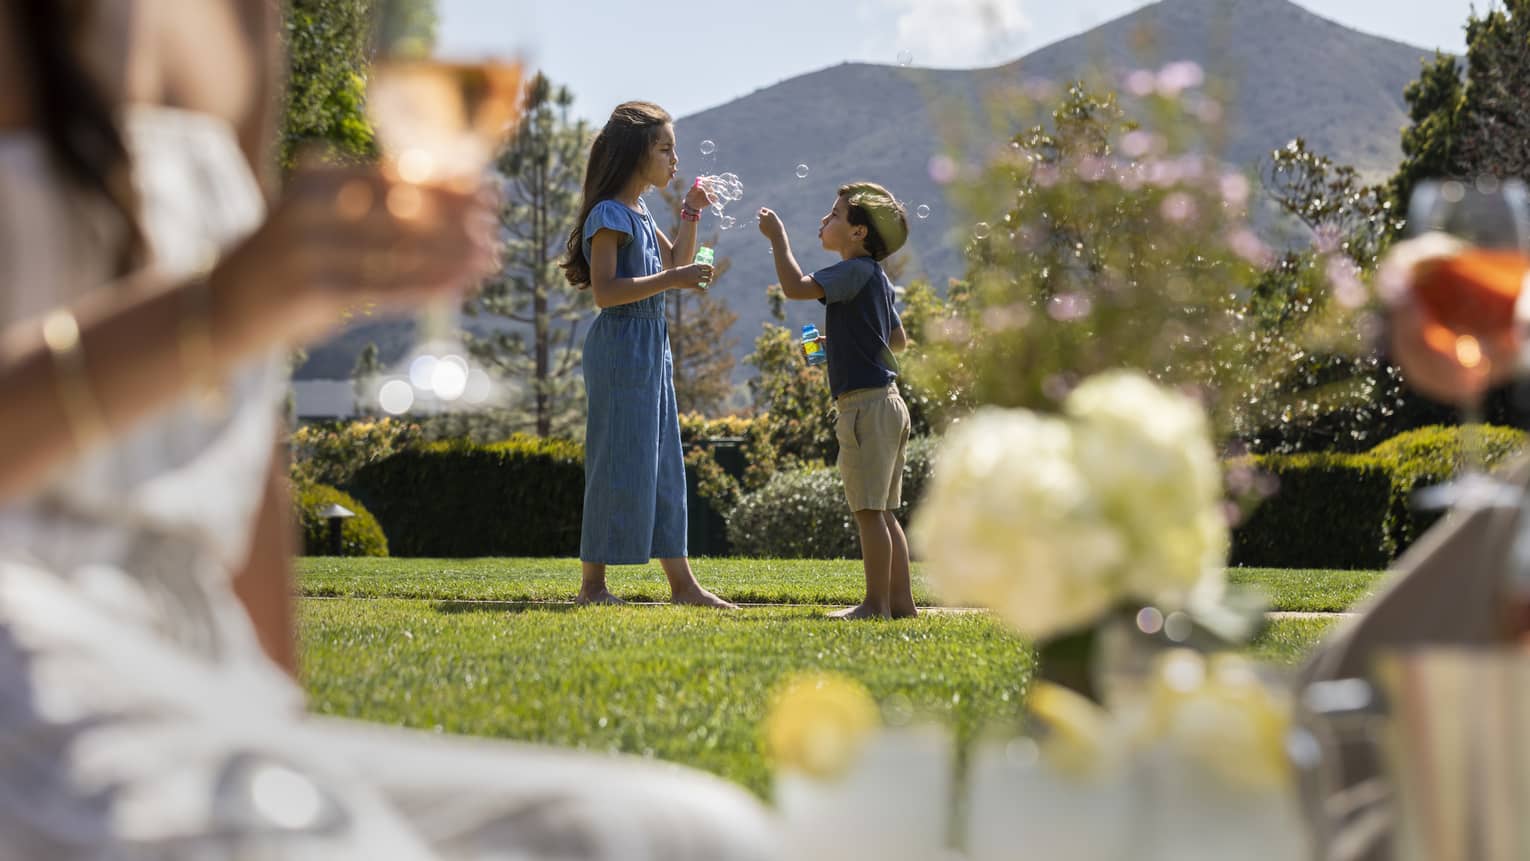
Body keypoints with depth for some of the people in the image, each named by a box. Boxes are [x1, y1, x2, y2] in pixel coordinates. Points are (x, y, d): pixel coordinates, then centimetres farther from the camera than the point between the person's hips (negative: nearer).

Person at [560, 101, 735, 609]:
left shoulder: (640, 214, 15)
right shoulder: (609, 214, -13)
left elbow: (676, 263, 28)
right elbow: (604, 291, -22)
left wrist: (691, 214, 15)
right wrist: (670, 281, -24)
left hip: (652, 348, 10)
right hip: (621, 349, -10)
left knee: (663, 464, 10)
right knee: (618, 465, -6)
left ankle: (681, 582, 14)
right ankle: (592, 584, 1)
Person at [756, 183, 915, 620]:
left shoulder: (857, 271, -12)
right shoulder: (877, 277, 18)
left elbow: (796, 286, -24)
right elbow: (898, 340, 28)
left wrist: (778, 238, -11)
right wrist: (845, 337, 24)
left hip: (866, 401, -10)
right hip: (886, 403, 10)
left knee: (869, 509, -7)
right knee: (882, 513, 12)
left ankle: (876, 603, -6)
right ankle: (900, 600, 14)